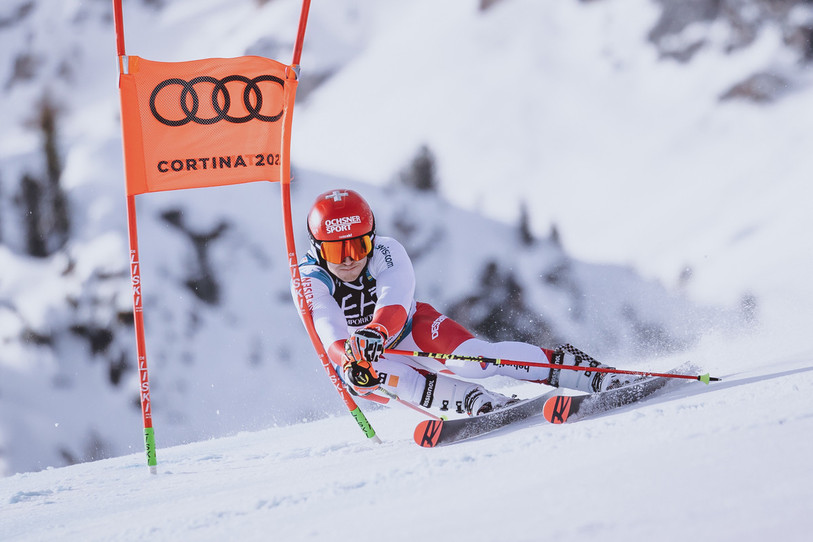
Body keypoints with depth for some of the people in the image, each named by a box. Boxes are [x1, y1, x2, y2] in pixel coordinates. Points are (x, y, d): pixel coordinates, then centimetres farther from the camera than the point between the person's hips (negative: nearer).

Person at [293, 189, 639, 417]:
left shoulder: (387, 253, -22)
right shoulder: (309, 281, -22)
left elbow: (394, 305, -41)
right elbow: (330, 333, -37)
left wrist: (375, 332, -65)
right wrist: (349, 364, -60)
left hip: (409, 330, 0)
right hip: (360, 356, 1)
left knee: (474, 360, -28)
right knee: (375, 375, -38)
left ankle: (586, 371, -23)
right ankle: (476, 401, -39)